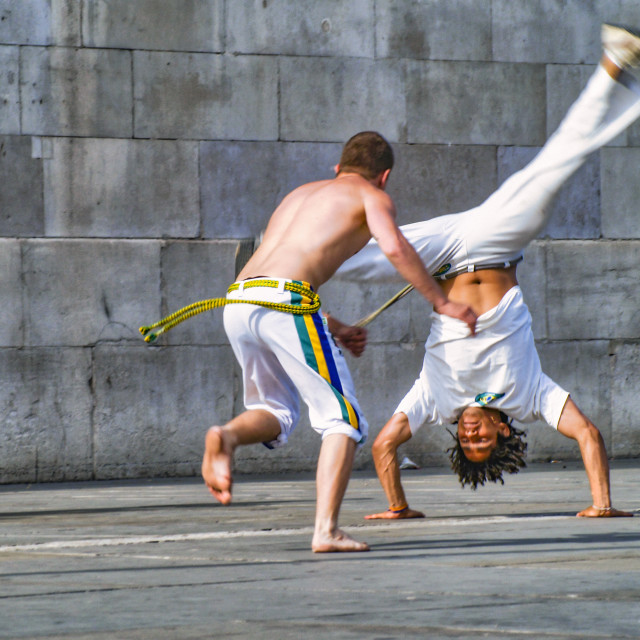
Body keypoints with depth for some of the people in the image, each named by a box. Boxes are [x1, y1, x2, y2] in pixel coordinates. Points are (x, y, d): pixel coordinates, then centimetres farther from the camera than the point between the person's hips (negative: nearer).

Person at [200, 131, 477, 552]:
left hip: (238, 302, 6)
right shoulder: (373, 197, 14)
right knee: (343, 420, 4)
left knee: (277, 413, 23)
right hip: (286, 302, -6)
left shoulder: (302, 193, 34)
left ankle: (228, 436, -9)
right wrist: (442, 303, 1)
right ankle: (326, 530, -8)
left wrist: (333, 328, 39)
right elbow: (394, 247, -8)